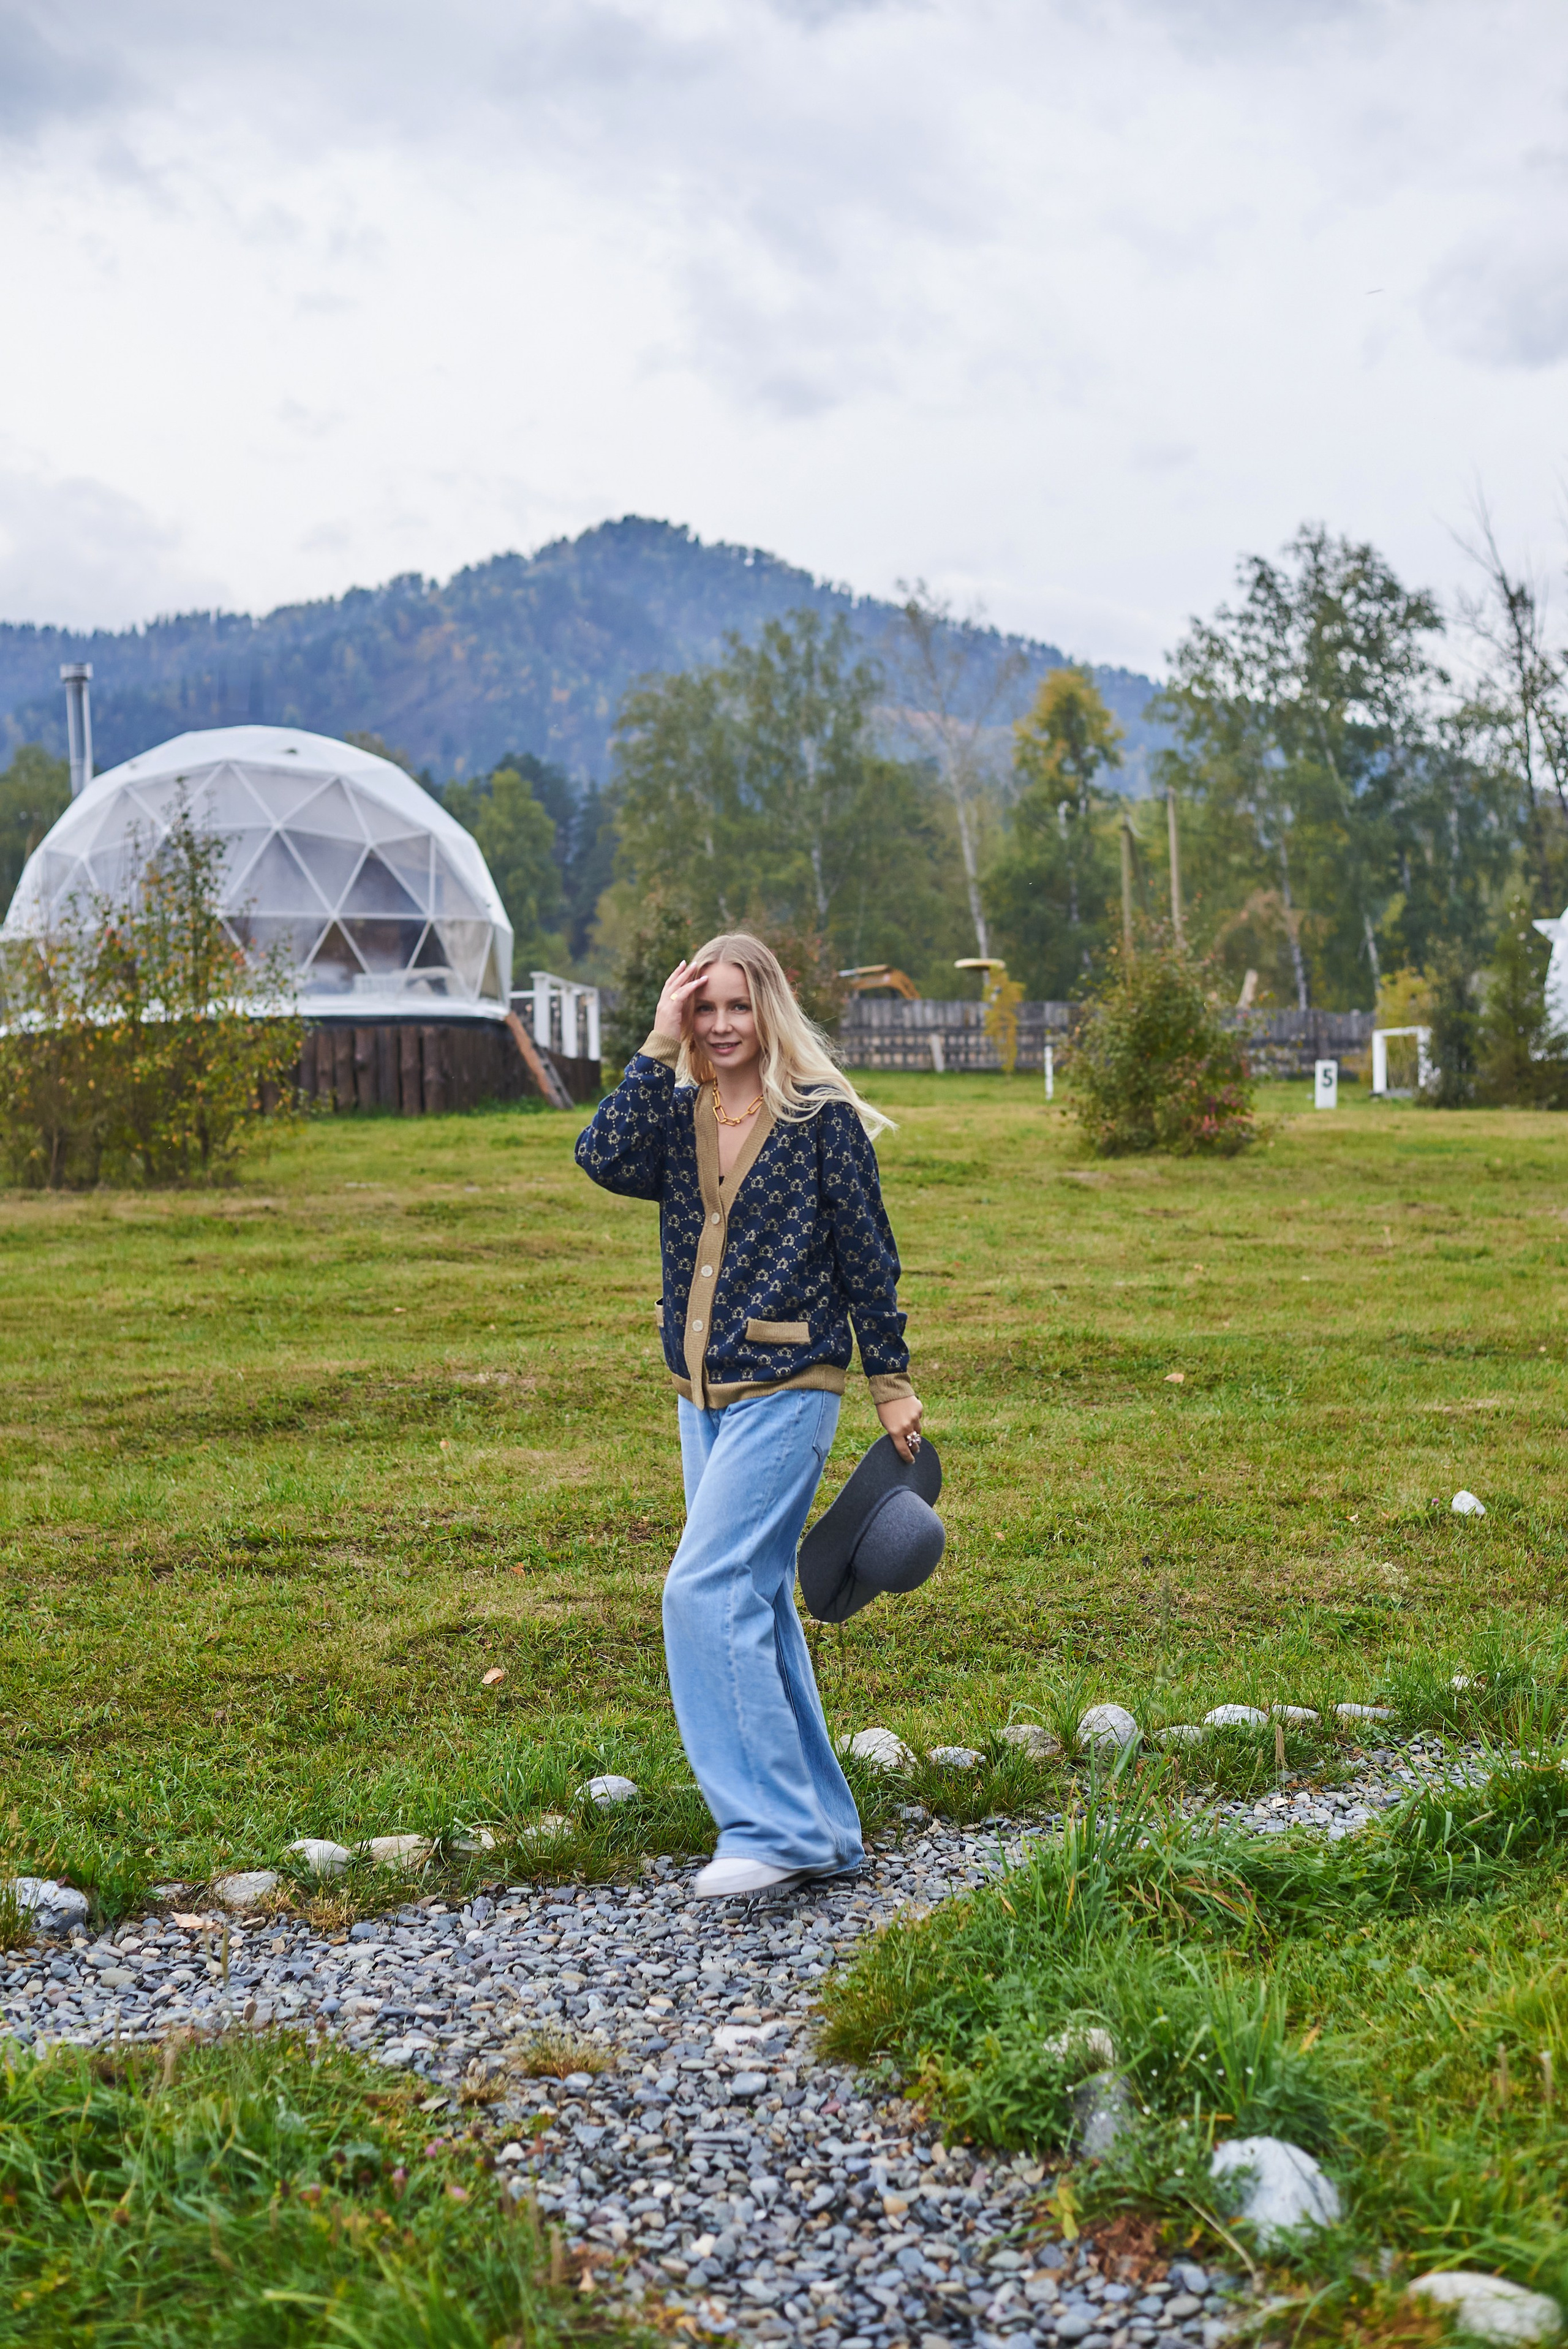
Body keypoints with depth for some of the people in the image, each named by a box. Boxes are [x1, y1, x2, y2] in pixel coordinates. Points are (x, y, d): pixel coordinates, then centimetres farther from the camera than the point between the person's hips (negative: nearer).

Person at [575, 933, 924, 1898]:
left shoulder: (823, 1116, -8)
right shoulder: (679, 1115, 6)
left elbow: (868, 1256, -4)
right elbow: (604, 1158, -15)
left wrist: (892, 1383, -1)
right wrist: (658, 1047, -14)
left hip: (787, 1389, -7)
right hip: (703, 1395, 7)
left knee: (706, 1590, -16)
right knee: (757, 1605, 11)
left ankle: (772, 1828, -10)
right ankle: (823, 1829, 21)